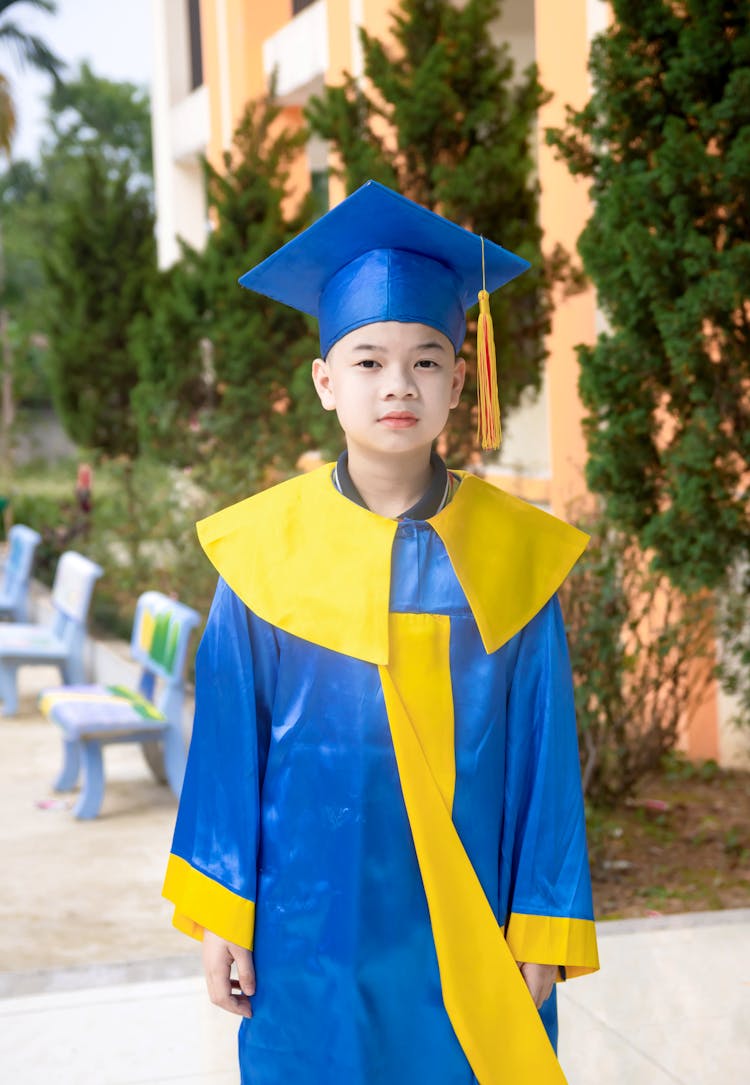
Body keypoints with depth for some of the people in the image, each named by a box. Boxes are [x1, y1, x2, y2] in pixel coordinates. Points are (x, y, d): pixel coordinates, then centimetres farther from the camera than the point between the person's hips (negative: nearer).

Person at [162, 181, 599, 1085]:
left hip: (468, 941, 1)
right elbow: (230, 741, 0)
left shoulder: (512, 552, -4)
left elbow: (544, 753, -1)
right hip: (312, 935, 0)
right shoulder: (266, 548, -5)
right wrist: (220, 916, 0)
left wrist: (543, 935, -2)